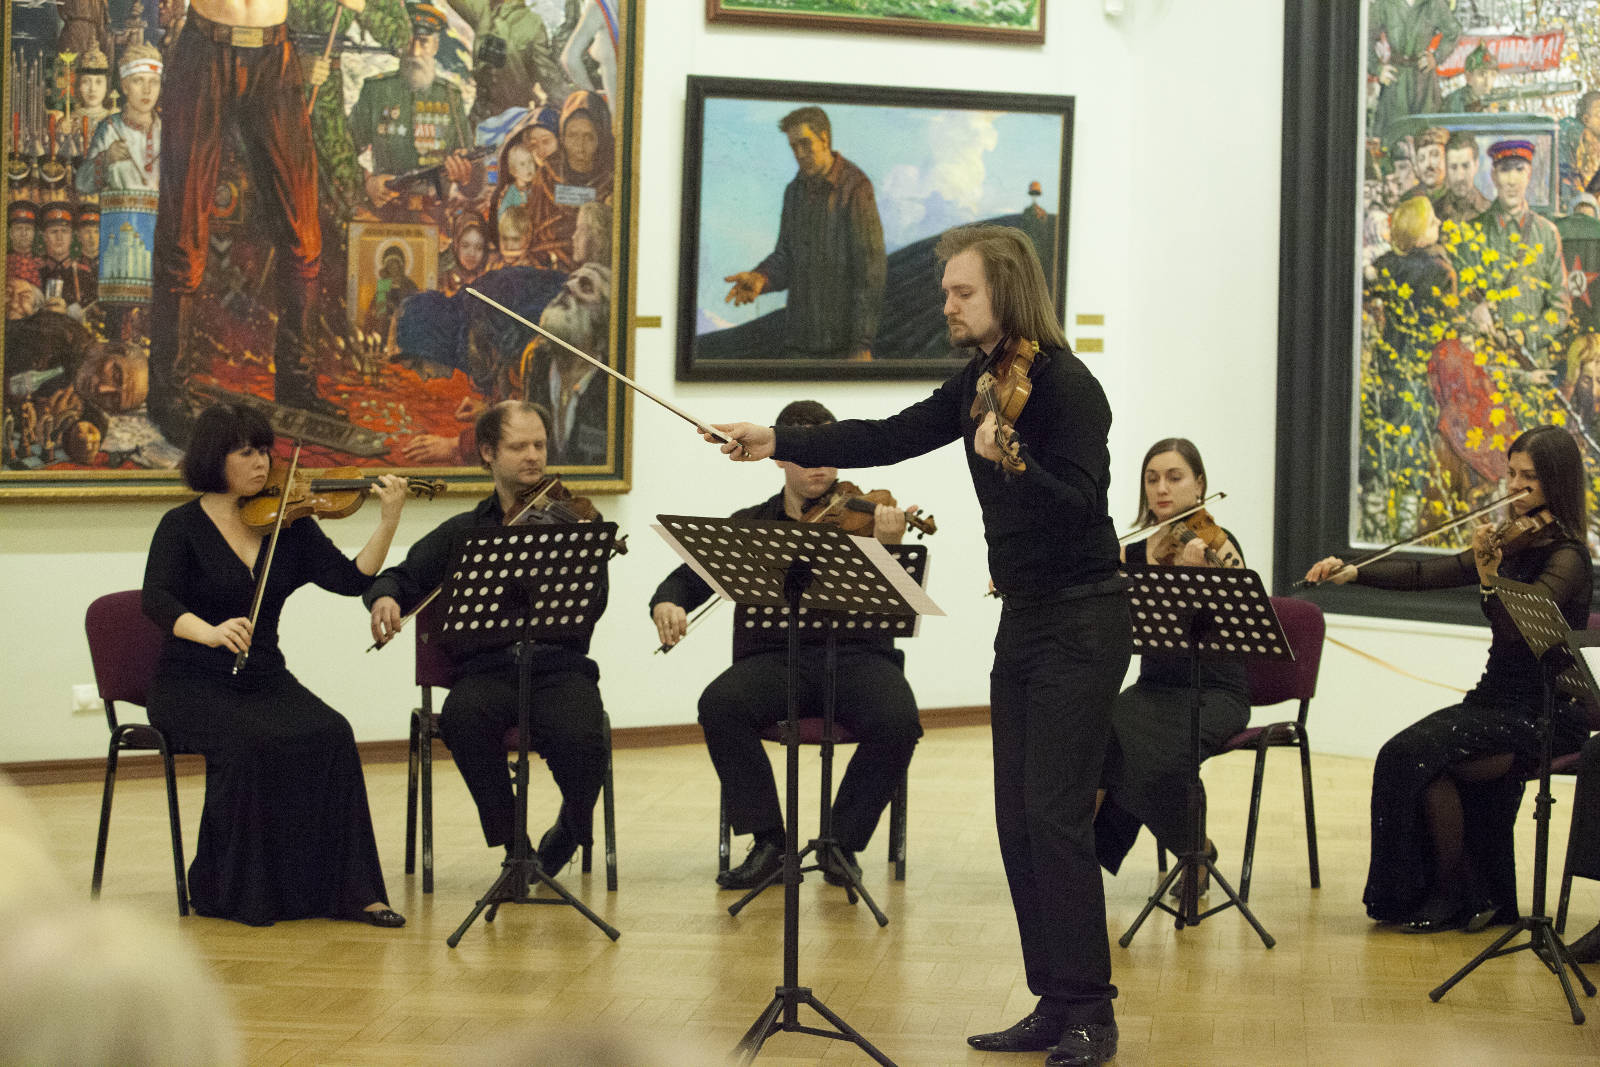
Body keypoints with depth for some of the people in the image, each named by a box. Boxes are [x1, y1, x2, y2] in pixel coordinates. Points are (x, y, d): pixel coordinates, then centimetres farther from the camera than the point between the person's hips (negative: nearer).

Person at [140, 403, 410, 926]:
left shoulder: (287, 524, 7)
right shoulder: (183, 526, -3)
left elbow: (350, 579, -1)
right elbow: (158, 601, -18)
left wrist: (389, 521, -15)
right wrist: (209, 632, -38)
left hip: (265, 680, 4)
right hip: (194, 683, -4)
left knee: (329, 736, -25)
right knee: (250, 743, -33)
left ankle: (348, 889, -21)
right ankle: (231, 889, -16)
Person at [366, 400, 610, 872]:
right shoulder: (463, 531, 16)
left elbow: (591, 608, -5)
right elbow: (404, 577, 17)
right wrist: (384, 597, -6)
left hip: (559, 668, -1)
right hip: (487, 670, 1)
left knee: (581, 737, -32)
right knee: (463, 718, -34)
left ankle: (571, 827, 5)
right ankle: (513, 845, -14)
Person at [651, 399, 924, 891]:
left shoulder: (861, 517, 5)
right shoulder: (750, 525, 14)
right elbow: (690, 578, 13)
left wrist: (888, 549, -29)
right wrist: (666, 603, -12)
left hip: (855, 654, -2)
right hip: (775, 660, 2)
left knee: (897, 720, -33)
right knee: (719, 704, -30)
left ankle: (842, 842, -10)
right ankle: (767, 842, -16)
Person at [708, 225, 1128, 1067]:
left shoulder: (1067, 388, -16)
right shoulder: (979, 382, 10)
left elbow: (1079, 505, -25)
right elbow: (891, 438, 11)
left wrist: (1012, 461, -41)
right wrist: (779, 444, 5)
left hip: (1079, 625, -9)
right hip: (1023, 619, 9)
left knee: (1055, 817, -12)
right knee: (1017, 822, 8)